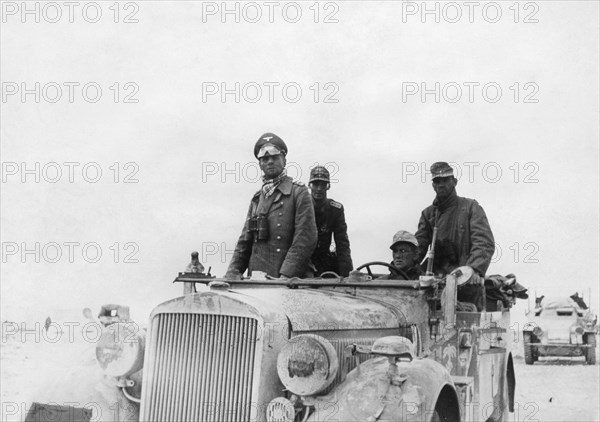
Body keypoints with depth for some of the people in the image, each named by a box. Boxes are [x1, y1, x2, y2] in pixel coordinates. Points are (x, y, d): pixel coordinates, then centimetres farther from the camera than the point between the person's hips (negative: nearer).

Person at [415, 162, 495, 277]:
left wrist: (473, 270, -24)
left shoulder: (471, 207, 6)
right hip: (438, 278, 3)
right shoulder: (428, 213, 19)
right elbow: (418, 245, 9)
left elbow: (485, 243, -6)